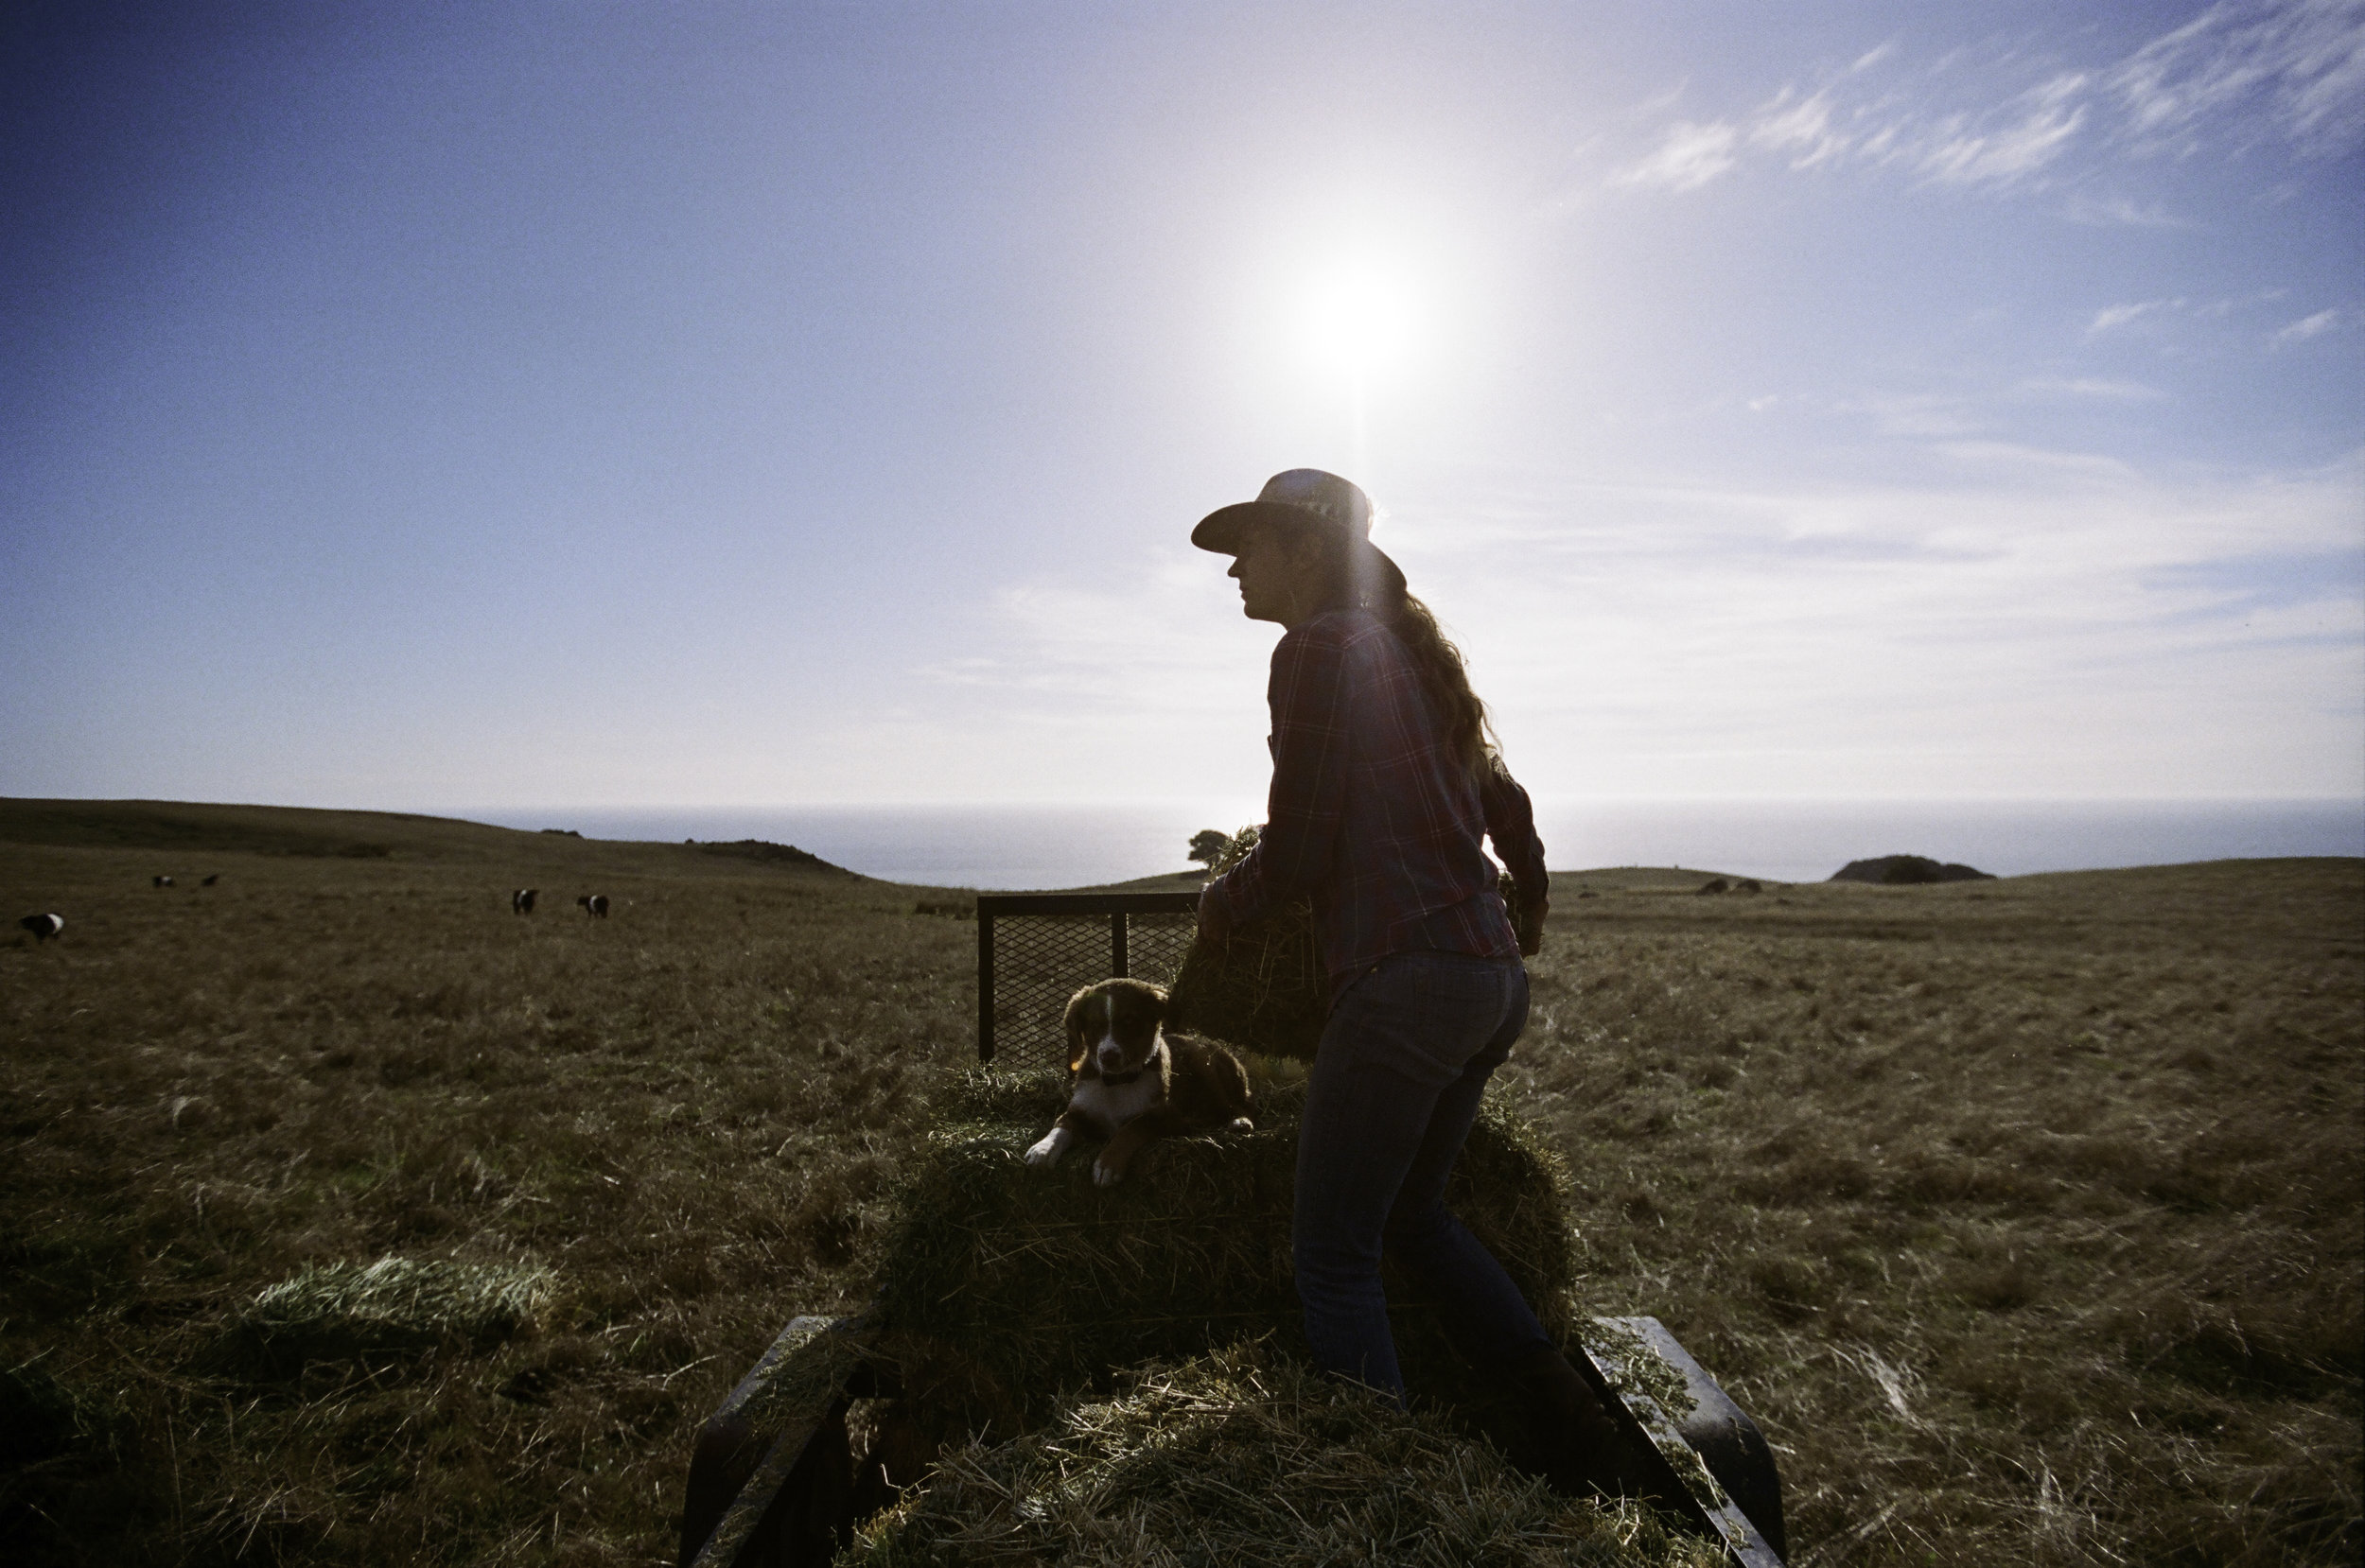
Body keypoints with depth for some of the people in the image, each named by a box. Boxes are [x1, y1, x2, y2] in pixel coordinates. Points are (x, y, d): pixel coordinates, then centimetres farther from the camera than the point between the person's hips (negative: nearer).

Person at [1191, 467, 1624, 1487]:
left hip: (1404, 977, -9)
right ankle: (1565, 1409, 23)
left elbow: (1296, 854, -12)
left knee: (1332, 1250, 4)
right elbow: (1504, 802, 25)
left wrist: (1222, 903, 8)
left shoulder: (1319, 647, -9)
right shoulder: (1409, 648, 17)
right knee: (1412, 1213, 24)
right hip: (1492, 978, 9)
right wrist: (1526, 905, 41)